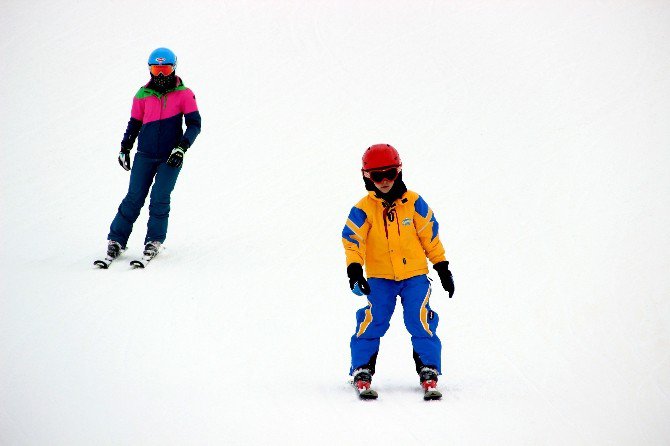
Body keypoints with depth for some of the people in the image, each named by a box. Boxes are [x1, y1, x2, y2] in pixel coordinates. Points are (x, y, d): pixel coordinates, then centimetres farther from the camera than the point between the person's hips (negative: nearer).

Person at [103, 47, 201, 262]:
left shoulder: (184, 94, -2)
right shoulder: (143, 95, 4)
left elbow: (194, 124, -3)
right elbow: (134, 124, 14)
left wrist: (181, 148, -13)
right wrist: (124, 149, 10)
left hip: (170, 157, -2)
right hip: (145, 155, 2)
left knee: (160, 198, -9)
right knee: (134, 198, -2)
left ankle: (154, 240, 4)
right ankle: (116, 240, 5)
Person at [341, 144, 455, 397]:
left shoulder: (413, 202, 0)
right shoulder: (364, 209, -3)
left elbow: (430, 235, 6)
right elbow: (352, 240, -7)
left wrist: (442, 268, 8)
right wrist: (354, 269, -23)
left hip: (414, 274, 1)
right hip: (380, 277, 0)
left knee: (420, 323, -9)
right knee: (372, 322, -11)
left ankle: (429, 372, 2)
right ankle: (362, 371, 2)